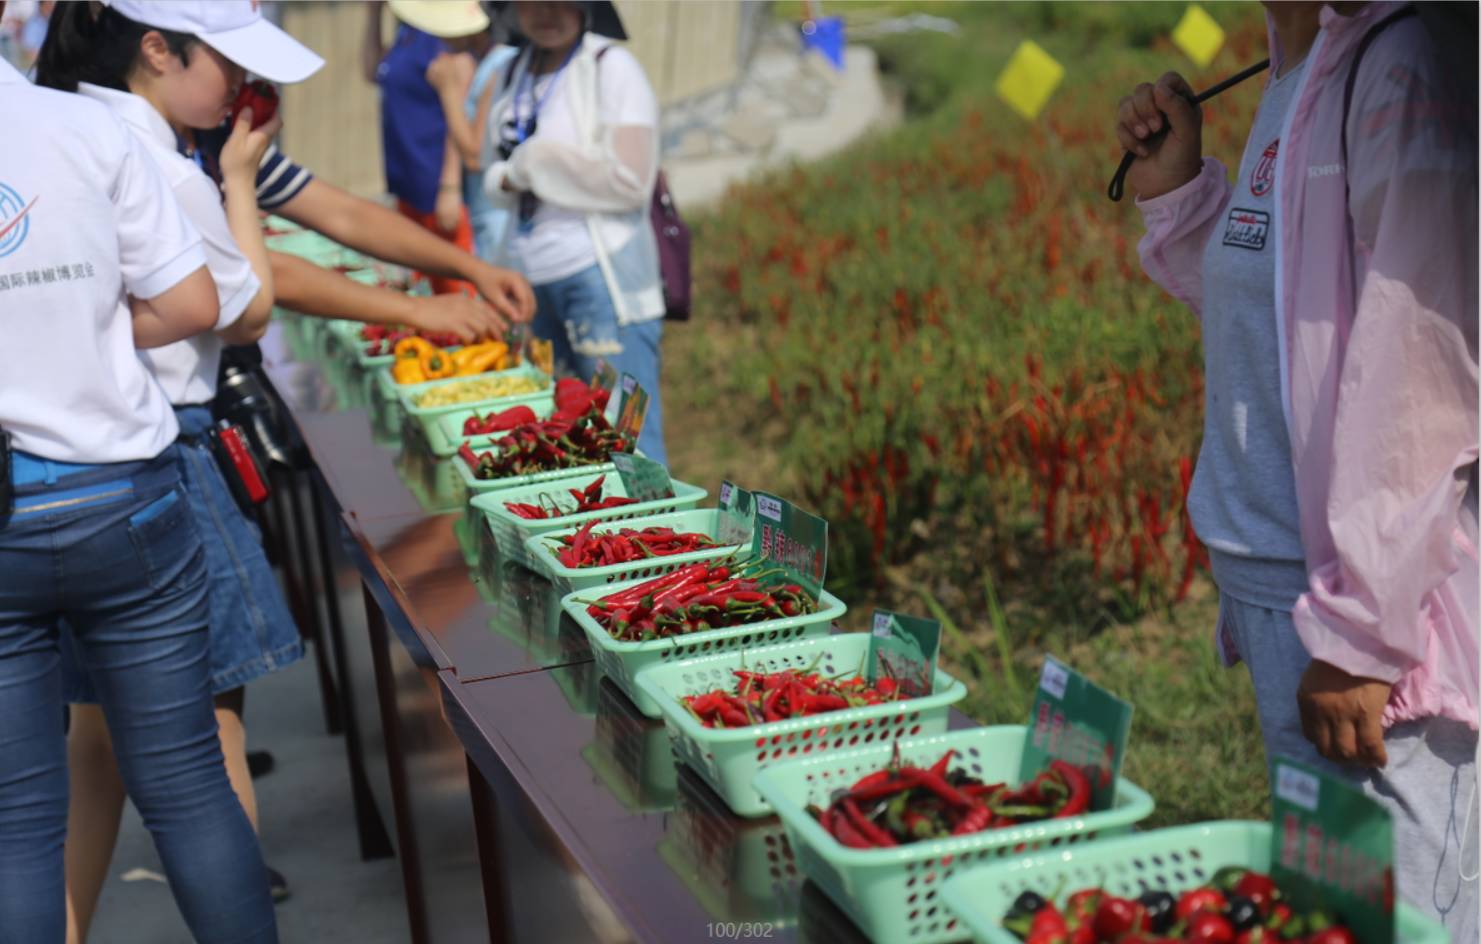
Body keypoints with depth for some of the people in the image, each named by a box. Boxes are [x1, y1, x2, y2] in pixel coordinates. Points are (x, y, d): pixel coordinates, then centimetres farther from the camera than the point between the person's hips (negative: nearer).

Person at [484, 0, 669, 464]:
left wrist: (535, 163, -9)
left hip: (600, 276, -7)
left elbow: (630, 180, -15)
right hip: (536, 281, 7)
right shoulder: (519, 70, 14)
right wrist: (507, 178, -4)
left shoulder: (610, 67, -7)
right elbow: (498, 176, 20)